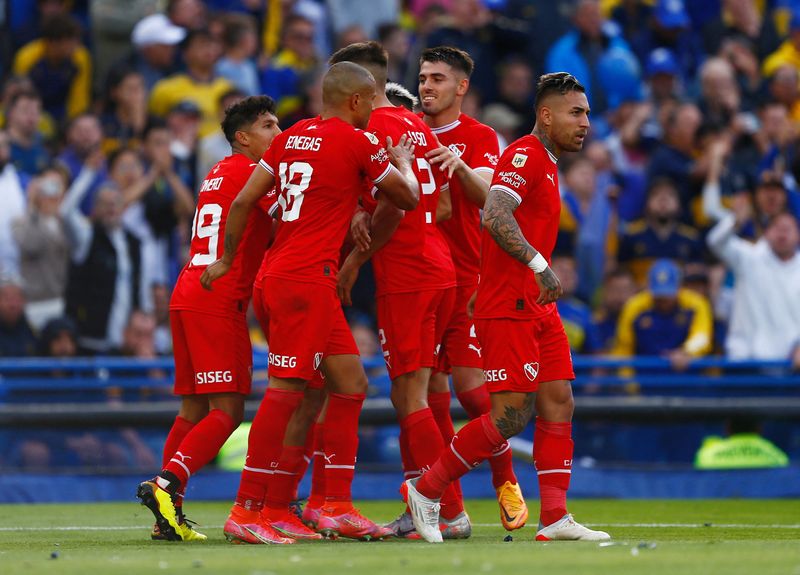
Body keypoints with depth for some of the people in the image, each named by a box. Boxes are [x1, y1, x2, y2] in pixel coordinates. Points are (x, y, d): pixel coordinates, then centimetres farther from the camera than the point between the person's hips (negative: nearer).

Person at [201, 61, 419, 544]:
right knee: (286, 390, -10)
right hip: (308, 279, -9)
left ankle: (338, 506, 10)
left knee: (351, 385, 11)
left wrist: (227, 259, 24)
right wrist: (403, 160, 24)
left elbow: (244, 200, 13)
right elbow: (408, 198, 5)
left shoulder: (293, 137, 14)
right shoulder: (359, 142, -6)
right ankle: (247, 512, -13)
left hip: (282, 272, 9)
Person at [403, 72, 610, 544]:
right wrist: (539, 265, -30)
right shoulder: (524, 155, -13)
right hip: (508, 307, -10)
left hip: (538, 308, 10)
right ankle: (426, 490, 2)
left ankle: (555, 517, 3)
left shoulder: (547, 164, 19)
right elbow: (495, 217, -26)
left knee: (559, 404, 4)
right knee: (512, 415, -10)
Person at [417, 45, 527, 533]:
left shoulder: (479, 138, 1)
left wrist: (460, 166, -34)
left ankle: (506, 483, 7)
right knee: (431, 391, 2)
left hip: (464, 276, -3)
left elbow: (484, 197, -15)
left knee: (470, 386, -10)